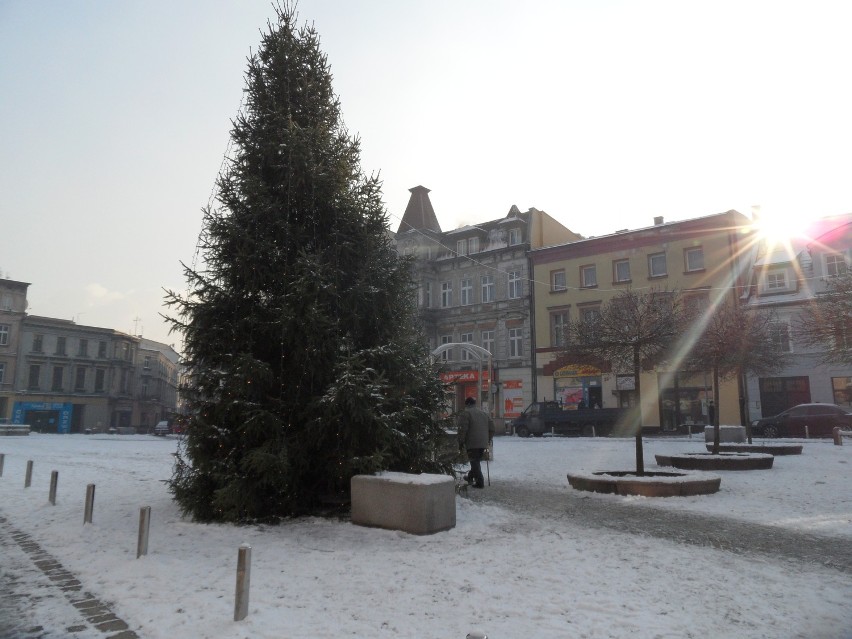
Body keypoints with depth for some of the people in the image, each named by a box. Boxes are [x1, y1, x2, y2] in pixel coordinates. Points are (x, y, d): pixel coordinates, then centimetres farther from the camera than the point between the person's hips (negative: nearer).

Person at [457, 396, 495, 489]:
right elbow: (491, 427, 17)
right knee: (477, 461, 20)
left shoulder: (465, 413, -6)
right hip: (483, 443, 7)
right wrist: (489, 439, 23)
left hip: (472, 443, -7)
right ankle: (470, 477, 34)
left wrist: (461, 442, -8)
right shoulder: (484, 413, 16)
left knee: (475, 463, -2)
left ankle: (480, 482, -5)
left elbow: (462, 429, -14)